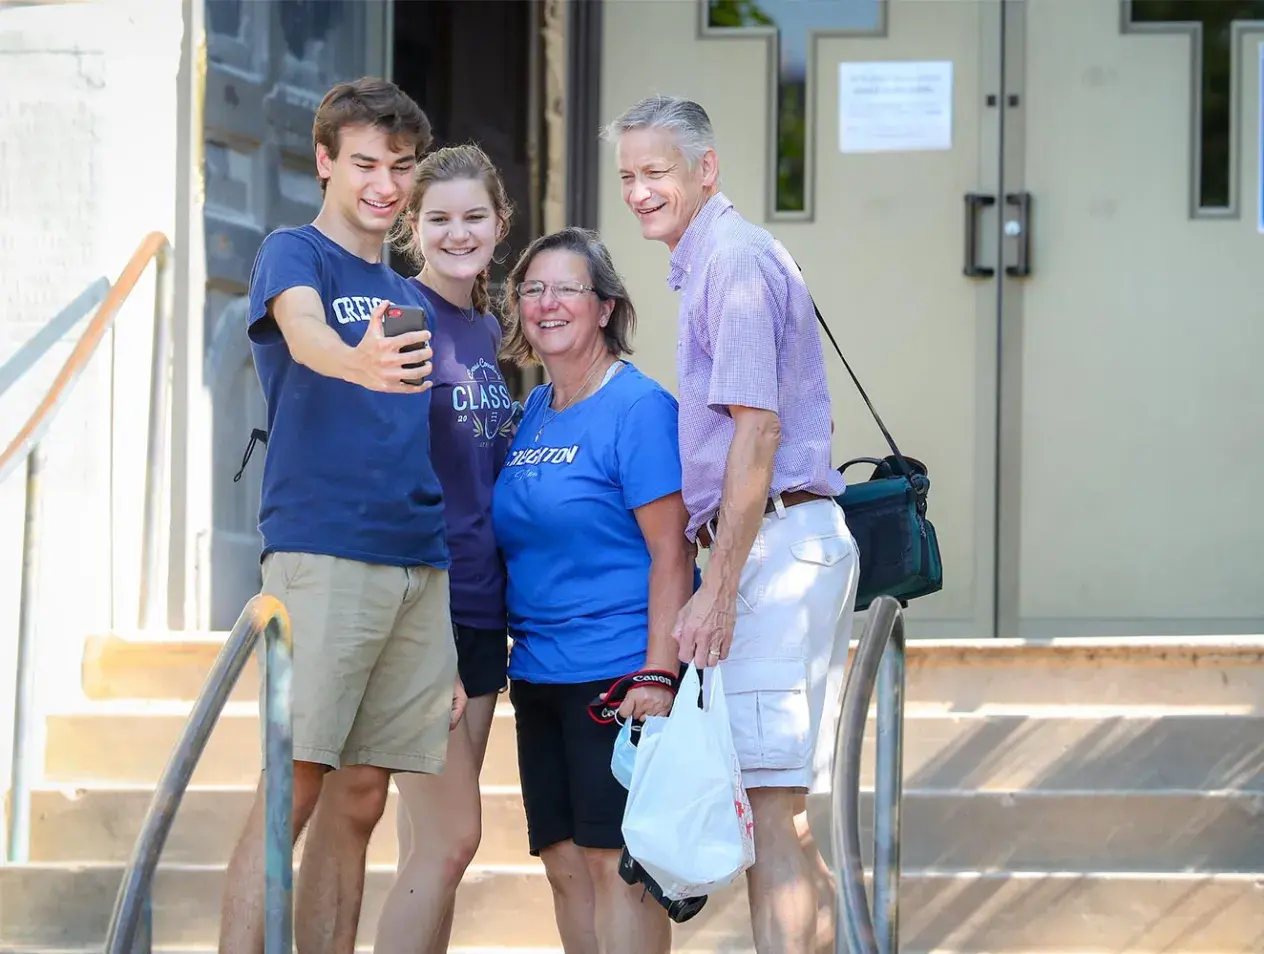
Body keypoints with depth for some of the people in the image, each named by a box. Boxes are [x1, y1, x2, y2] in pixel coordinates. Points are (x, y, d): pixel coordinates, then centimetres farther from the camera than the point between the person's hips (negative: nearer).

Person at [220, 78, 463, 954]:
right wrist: (358, 363, -47)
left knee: (361, 798, 5)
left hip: (420, 569, 6)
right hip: (322, 553, -6)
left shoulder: (411, 300, 20)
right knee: (292, 785, -13)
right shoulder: (294, 256, 2)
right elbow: (305, 333, -22)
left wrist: (457, 644, 16)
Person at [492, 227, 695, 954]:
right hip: (539, 671, 8)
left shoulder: (640, 409, -9)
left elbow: (672, 554, -13)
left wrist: (658, 675, -20)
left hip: (619, 672, -8)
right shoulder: (532, 414, 14)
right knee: (564, 861, 8)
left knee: (616, 859, -9)